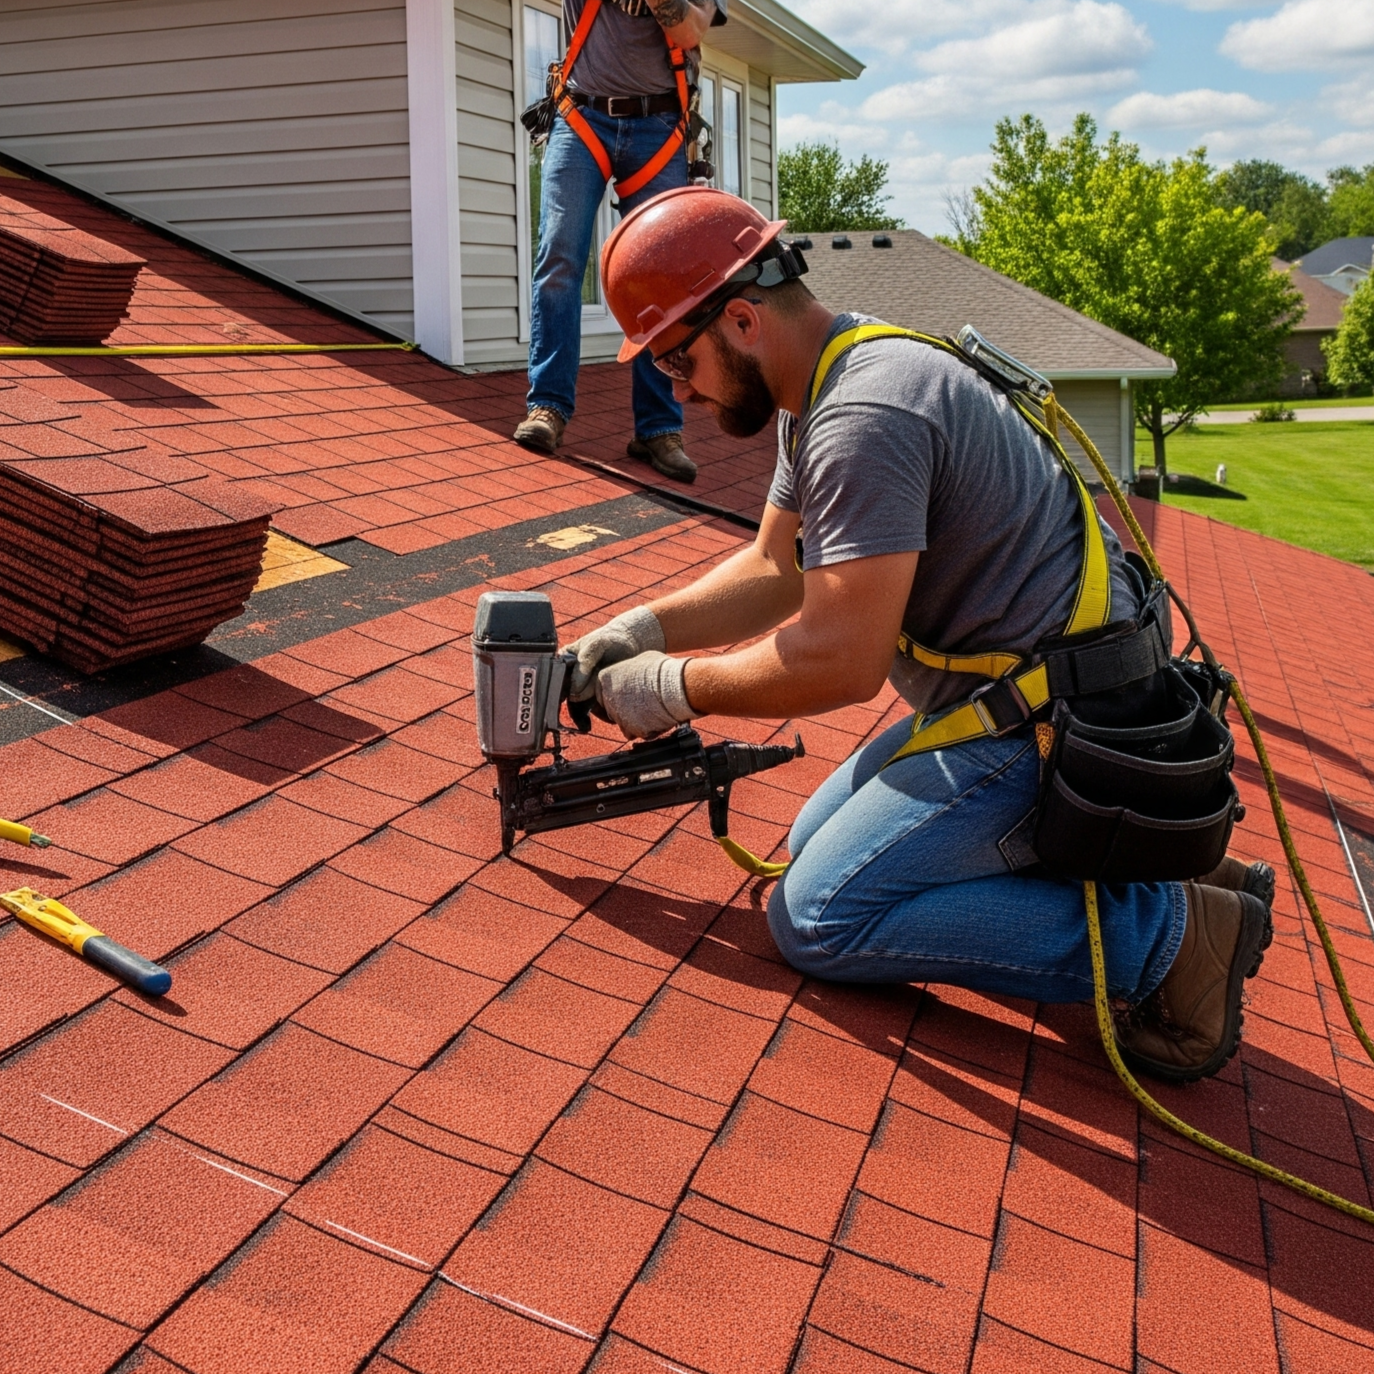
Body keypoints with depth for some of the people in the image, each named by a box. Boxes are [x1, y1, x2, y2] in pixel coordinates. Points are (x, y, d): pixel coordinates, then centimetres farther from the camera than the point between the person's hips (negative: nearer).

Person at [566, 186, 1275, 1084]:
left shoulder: (862, 419, -25)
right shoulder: (831, 385, 10)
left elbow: (840, 663, -26)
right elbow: (777, 570, 14)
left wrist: (673, 688, -13)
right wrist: (643, 629, 4)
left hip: (1054, 727, -11)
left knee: (818, 918, -9)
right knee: (817, 841, 17)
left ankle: (1161, 937, -7)